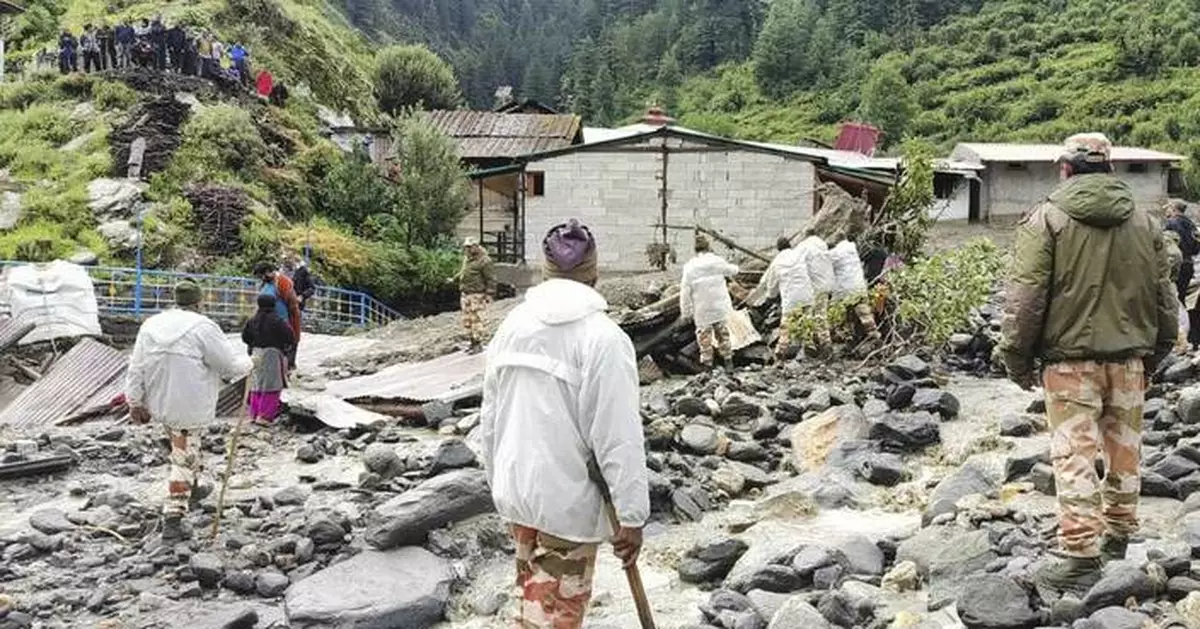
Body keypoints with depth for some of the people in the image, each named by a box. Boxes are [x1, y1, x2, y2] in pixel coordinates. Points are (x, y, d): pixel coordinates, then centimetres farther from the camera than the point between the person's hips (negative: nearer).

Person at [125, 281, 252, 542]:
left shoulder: (151, 325, 2)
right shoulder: (202, 327, -18)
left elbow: (136, 369, 6)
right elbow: (231, 365, -13)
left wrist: (135, 402, 14)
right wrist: (247, 363, 9)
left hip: (160, 403, 7)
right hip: (189, 407, -7)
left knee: (186, 446, 29)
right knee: (184, 459, 1)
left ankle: (193, 488, 47)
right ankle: (172, 519, -1)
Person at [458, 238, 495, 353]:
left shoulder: (484, 261, -12)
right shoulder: (466, 259, 15)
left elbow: (491, 279, -12)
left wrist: (489, 294, -15)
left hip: (478, 295, -9)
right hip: (465, 294, 9)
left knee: (477, 319, -8)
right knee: (467, 320, 11)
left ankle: (478, 343, -2)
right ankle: (473, 342, 20)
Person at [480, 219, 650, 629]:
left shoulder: (513, 325, 0)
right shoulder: (602, 336, -19)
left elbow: (490, 416, 7)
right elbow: (618, 437, -20)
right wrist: (632, 515, -13)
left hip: (515, 491, 6)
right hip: (567, 501, -6)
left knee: (534, 596, 23)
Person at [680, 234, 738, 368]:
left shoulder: (690, 267, -10)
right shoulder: (717, 261, -6)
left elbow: (685, 292, -9)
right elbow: (731, 270, 14)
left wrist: (686, 312, -1)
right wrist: (735, 268, 39)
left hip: (702, 311, -2)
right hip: (720, 307, 2)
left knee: (704, 334, 6)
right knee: (722, 333, 17)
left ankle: (707, 362, 8)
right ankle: (728, 358, 24)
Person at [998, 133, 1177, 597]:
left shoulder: (1047, 219, -7)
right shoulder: (1145, 223, 8)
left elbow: (1025, 299, -11)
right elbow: (1164, 298, 14)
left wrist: (1017, 359, -2)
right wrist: (1154, 353, 25)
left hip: (1071, 359, -5)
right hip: (1129, 360, 5)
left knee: (1075, 459, -3)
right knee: (1124, 453, 17)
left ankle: (1081, 562, -5)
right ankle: (1117, 543, 32)